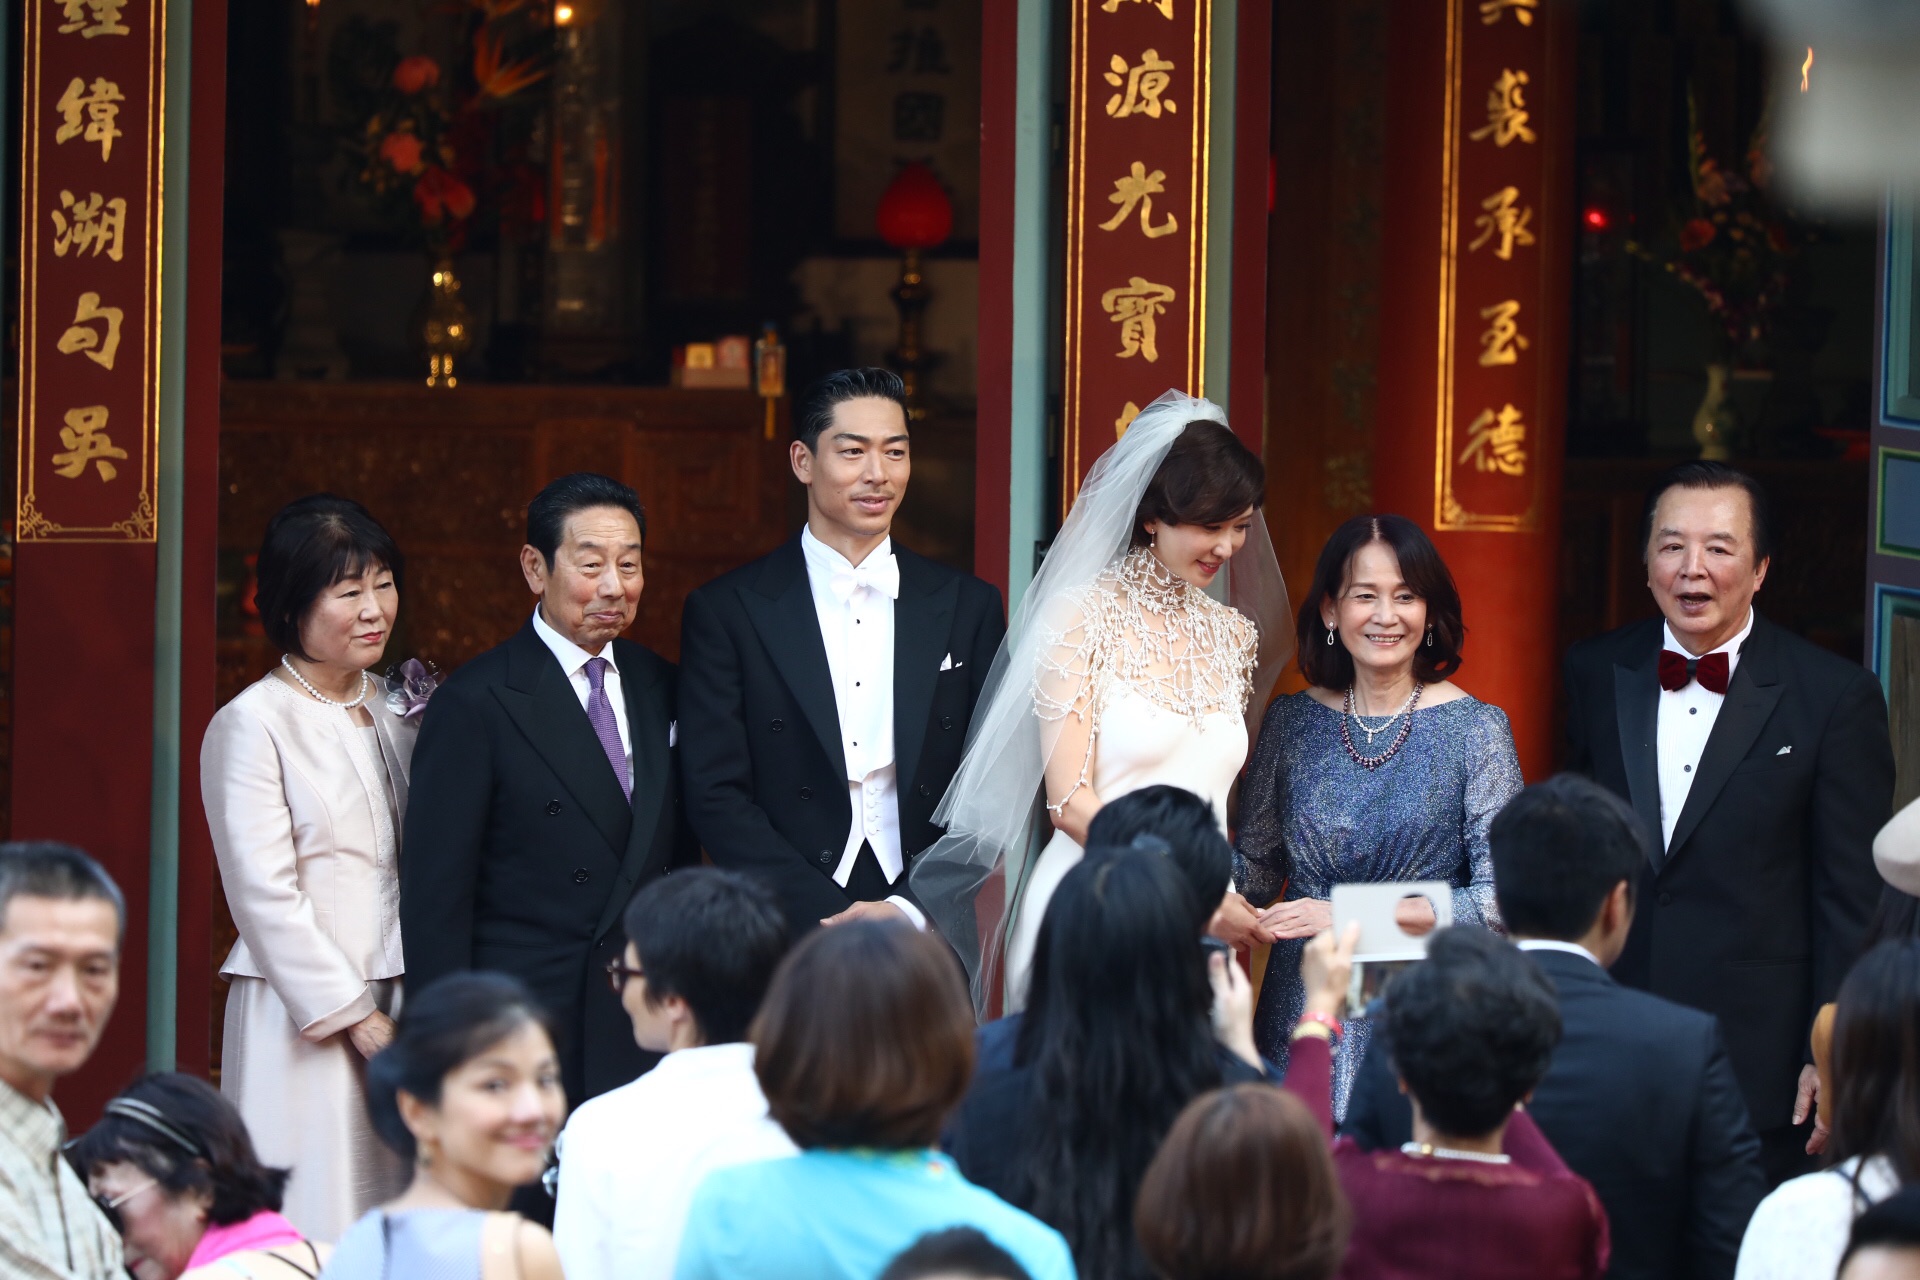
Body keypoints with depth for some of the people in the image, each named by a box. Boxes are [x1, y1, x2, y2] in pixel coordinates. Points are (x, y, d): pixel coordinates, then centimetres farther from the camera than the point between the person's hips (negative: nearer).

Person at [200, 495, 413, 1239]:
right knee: (315, 1223, -6)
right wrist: (356, 1016, -11)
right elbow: (266, 895, -10)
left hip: (399, 1006, 6)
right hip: (304, 1021, -6)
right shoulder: (251, 724, -7)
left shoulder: (396, 711, 13)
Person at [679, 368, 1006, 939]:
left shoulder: (968, 607, 8)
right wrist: (830, 914, -14)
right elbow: (716, 797, -4)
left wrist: (909, 911, -10)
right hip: (786, 930, -1)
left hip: (930, 929, 2)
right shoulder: (725, 611, 2)